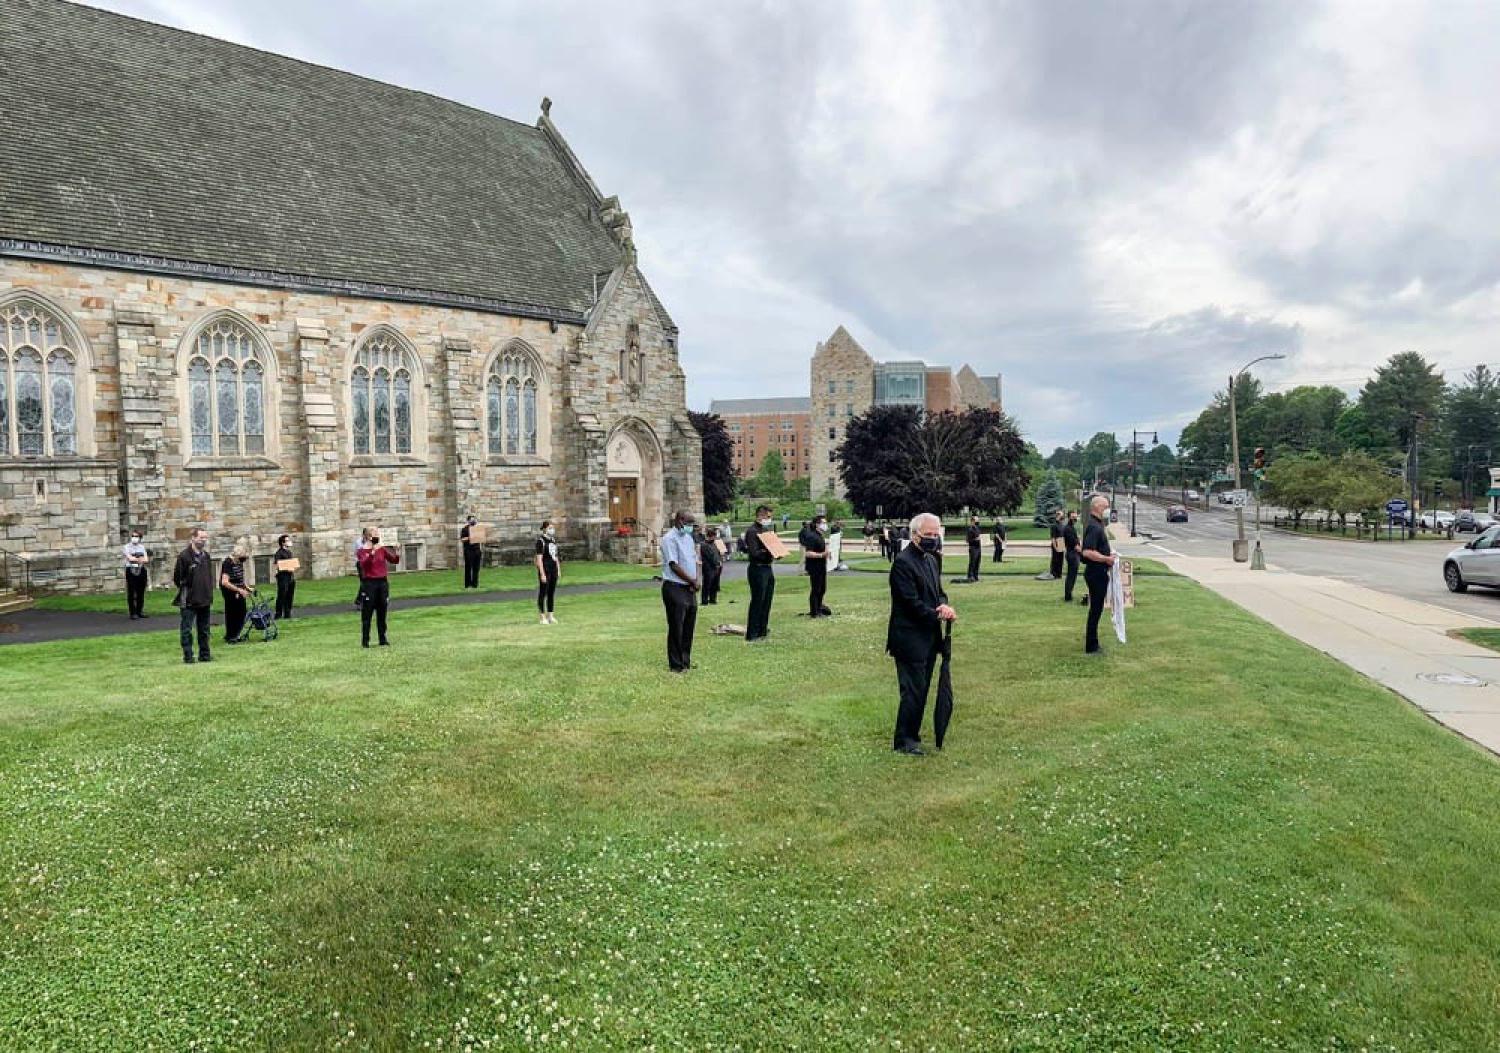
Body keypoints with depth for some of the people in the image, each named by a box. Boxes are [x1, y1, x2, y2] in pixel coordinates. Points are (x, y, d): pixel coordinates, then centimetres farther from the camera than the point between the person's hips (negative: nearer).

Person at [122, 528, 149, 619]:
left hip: (141, 571, 4)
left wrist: (135, 559, -12)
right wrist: (140, 559, -6)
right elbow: (130, 558, -13)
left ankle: (140, 611, 16)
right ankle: (133, 613, 1)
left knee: (141, 592, 7)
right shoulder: (127, 547, 1)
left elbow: (146, 560, 3)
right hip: (131, 571, -4)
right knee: (131, 593, -2)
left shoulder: (142, 547, 13)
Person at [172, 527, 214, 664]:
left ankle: (205, 655, 19)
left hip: (205, 601, 6)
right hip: (189, 601, -6)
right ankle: (188, 656, 4)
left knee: (204, 630, 12)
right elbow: (177, 578, -9)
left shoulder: (206, 556, 11)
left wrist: (209, 595, 14)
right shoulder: (184, 556, -10)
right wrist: (185, 591, -3)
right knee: (187, 630, -1)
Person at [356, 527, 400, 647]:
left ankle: (383, 639, 16)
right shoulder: (362, 550, -2)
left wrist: (397, 552, -11)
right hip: (369, 583, -4)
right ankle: (365, 640, 5)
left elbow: (395, 560, 7)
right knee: (367, 613, -1)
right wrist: (373, 552, -29)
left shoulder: (382, 549, 9)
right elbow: (363, 563, -20)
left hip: (383, 582, 4)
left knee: (382, 613, 9)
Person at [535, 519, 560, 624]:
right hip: (545, 569, -7)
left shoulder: (553, 540, 12)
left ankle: (550, 616, 20)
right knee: (543, 593, 0)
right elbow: (539, 559, -15)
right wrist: (542, 574, -18)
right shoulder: (541, 541, -11)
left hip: (554, 569, 8)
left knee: (552, 594, 12)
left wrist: (559, 570, 16)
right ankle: (543, 617, 6)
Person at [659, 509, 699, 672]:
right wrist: (692, 581, -11)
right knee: (676, 628, -2)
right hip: (675, 588, -8)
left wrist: (695, 581, 0)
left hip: (689, 589, 8)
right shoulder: (670, 539, -12)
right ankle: (676, 665, 6)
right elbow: (674, 565, -17)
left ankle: (686, 661, 23)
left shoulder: (688, 538, 15)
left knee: (689, 627, 12)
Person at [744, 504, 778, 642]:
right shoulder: (752, 531, -12)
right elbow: (754, 553, -19)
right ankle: (751, 635, 0)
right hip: (758, 569, -9)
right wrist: (769, 553, -25)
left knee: (766, 602, 14)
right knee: (757, 602, -5)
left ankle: (762, 631, 23)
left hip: (768, 568, 9)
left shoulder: (767, 529, 16)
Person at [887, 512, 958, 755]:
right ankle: (903, 741, 7)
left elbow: (938, 591, 17)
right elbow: (912, 603, -20)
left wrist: (944, 605, -6)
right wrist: (939, 616, -14)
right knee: (912, 691, -4)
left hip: (928, 637, 9)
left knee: (921, 690, 14)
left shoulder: (931, 560, 13)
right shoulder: (903, 562, -16)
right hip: (910, 638, -9)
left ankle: (912, 735, 24)